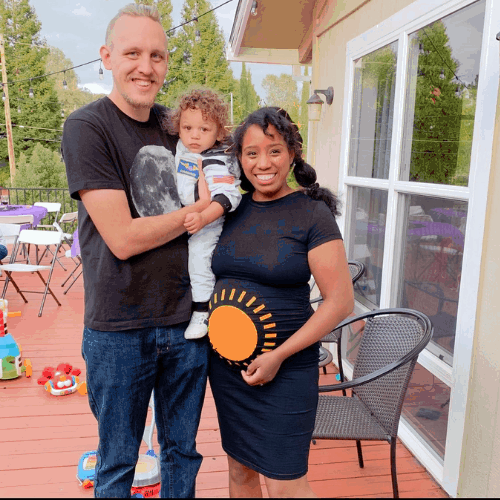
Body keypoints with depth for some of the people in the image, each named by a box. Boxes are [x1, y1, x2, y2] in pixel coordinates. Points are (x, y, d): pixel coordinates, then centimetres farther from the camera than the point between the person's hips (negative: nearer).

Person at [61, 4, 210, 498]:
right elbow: (123, 238, -18)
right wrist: (201, 209, -9)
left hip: (186, 319, 5)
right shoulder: (86, 128, -10)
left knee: (182, 451, 21)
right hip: (119, 329, -4)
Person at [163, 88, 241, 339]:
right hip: (179, 219, 8)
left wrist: (203, 218, -44)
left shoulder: (215, 163, -23)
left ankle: (202, 311, -10)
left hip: (208, 223, -8)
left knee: (199, 253, -22)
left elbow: (226, 196, -33)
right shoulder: (181, 147, 0)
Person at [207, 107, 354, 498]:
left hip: (285, 369, -5)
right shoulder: (232, 209, 3)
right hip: (226, 363, 5)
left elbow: (341, 301, -13)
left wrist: (279, 356, -16)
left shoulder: (312, 213, -11)